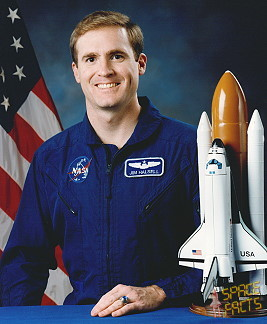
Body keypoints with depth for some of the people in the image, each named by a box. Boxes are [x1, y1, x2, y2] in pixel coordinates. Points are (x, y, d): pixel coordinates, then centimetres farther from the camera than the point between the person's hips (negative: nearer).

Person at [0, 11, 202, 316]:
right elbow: (26, 257, 11)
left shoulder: (186, 146, -2)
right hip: (80, 315, 3)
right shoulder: (51, 157, 8)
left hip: (168, 316, -2)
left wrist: (157, 293, -16)